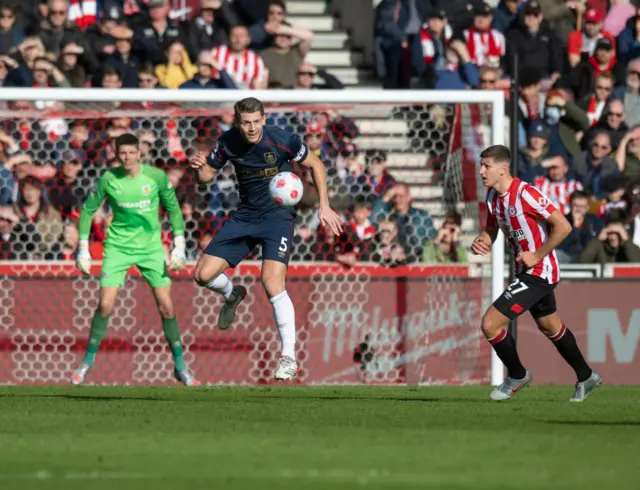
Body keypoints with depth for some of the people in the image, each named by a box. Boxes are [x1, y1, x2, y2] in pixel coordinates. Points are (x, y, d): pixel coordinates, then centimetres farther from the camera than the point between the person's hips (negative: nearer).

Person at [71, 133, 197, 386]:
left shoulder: (156, 176, -8)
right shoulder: (108, 179, -7)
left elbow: (173, 209, 4)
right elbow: (88, 210, 4)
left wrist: (179, 246, -3)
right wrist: (83, 249, 1)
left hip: (151, 247, 0)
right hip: (118, 247, 0)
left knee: (166, 307, -4)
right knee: (105, 305, -10)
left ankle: (180, 366, 10)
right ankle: (88, 361, 8)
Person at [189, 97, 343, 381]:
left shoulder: (282, 141, -18)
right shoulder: (228, 142, -8)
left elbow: (315, 165, -4)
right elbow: (208, 175, 5)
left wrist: (324, 207, -9)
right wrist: (200, 167, -20)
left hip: (278, 216, -5)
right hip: (245, 216, 5)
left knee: (273, 284, -23)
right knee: (203, 275, -3)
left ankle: (289, 358, -12)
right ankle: (232, 295, 35)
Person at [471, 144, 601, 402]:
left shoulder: (525, 193, -25)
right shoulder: (492, 196, 1)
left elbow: (563, 226, -25)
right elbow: (491, 229, 14)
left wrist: (537, 256, -22)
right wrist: (481, 242, -8)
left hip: (538, 272, -10)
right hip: (526, 271, 10)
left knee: (490, 323, -13)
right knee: (550, 326, 26)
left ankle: (517, 375, 10)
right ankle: (586, 377, 44)